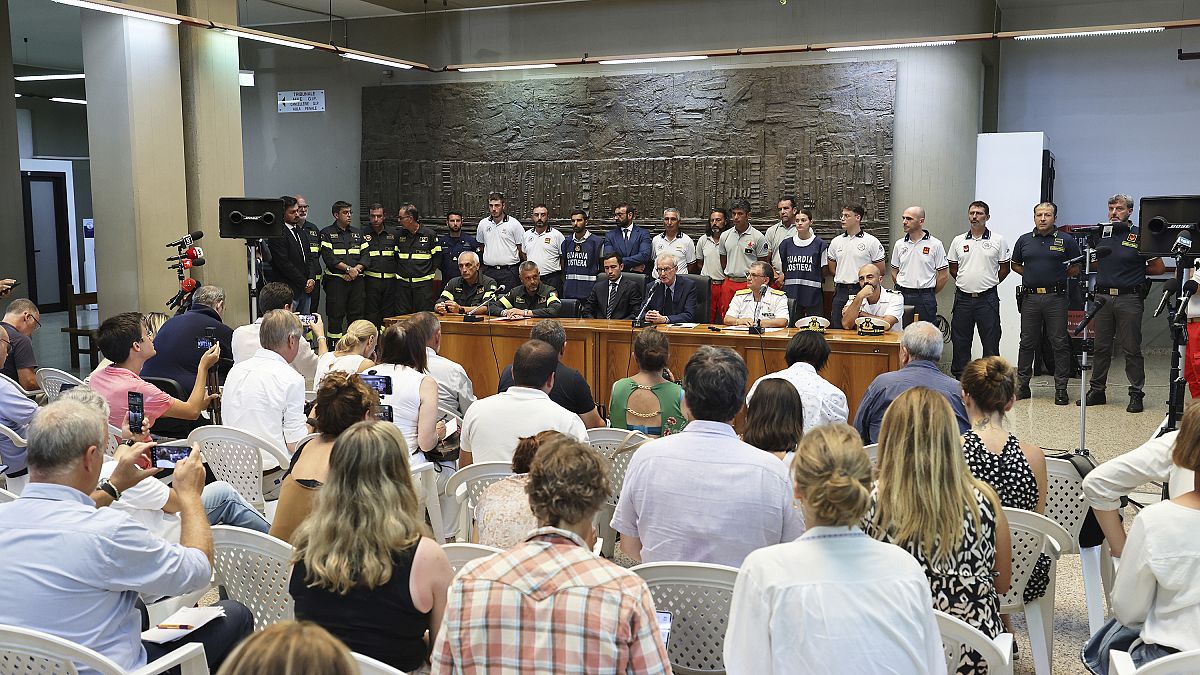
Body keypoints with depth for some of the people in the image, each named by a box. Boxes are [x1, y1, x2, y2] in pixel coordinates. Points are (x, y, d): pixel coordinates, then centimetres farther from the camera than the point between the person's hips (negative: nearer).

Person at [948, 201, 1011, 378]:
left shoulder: (998, 240, 1)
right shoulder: (958, 241, 7)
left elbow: (1005, 268, 7)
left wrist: (990, 283, 6)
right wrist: (965, 283, 11)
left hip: (987, 299, -2)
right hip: (963, 298, 3)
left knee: (991, 342, 0)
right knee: (960, 342, 7)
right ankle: (959, 379, 16)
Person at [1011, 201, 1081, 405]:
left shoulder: (1066, 241, 2)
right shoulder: (1024, 240, 9)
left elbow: (1075, 269, 8)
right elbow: (1015, 265, 20)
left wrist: (1056, 276, 1)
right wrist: (1033, 275, 7)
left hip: (1056, 298, -2)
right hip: (1030, 297, 2)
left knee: (1060, 343, 0)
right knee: (1027, 342, 7)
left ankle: (1061, 388, 6)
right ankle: (1022, 385, 14)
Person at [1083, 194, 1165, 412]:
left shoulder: (1139, 236, -3)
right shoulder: (1101, 233, 10)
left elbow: (1158, 267, 2)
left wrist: (1136, 271, 5)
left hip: (1129, 298, -4)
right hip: (1102, 296, 4)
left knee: (1131, 349, 0)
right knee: (1100, 347, 10)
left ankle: (1136, 394, 6)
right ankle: (1096, 390, 18)